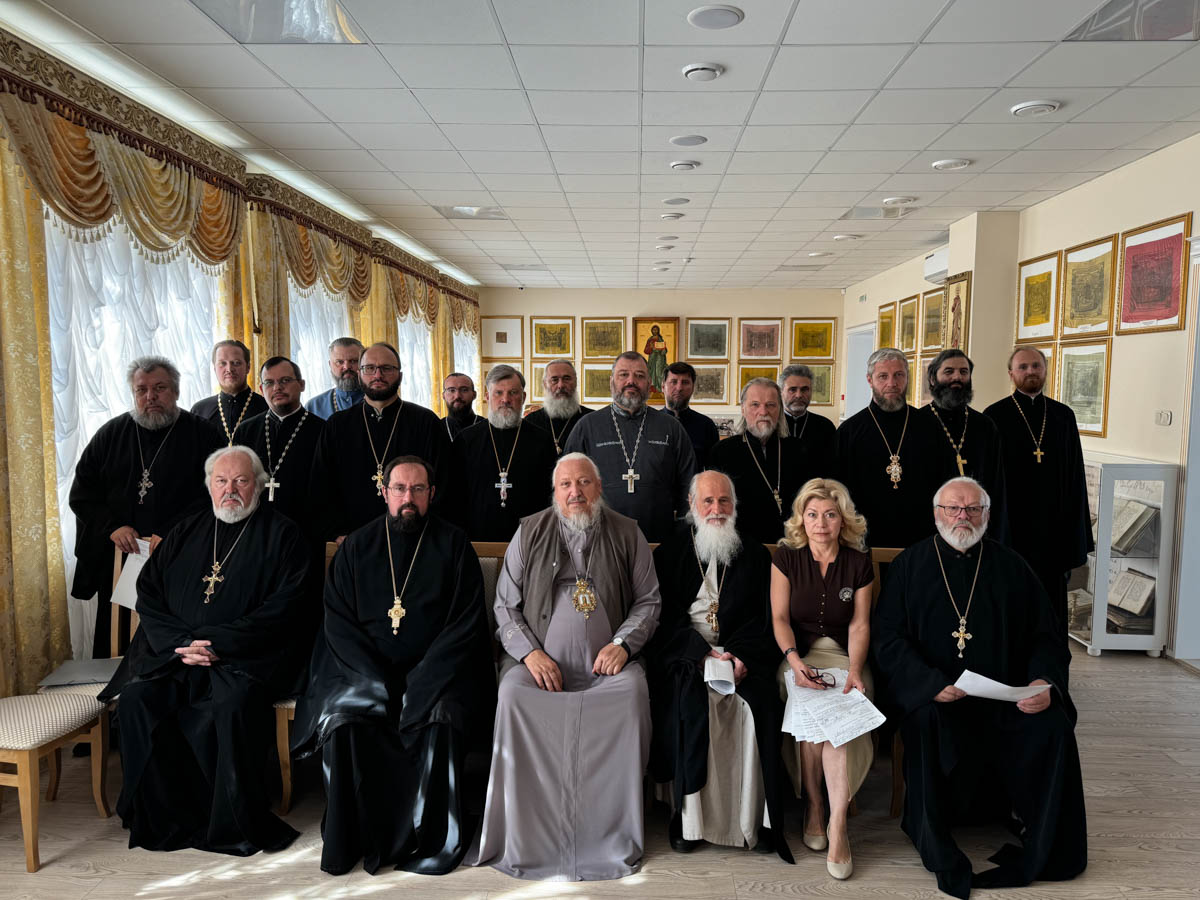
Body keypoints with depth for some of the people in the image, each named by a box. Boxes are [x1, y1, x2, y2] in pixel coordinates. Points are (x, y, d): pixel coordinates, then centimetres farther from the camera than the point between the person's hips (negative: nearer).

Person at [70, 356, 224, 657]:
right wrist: (112, 527, -4)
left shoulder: (203, 435, -1)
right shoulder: (111, 434, 11)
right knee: (115, 652, 9)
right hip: (116, 563, 3)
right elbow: (81, 493, 12)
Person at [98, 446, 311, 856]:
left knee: (233, 703, -31)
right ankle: (165, 818, -7)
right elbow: (148, 594, 11)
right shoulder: (187, 532, 18)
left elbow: (283, 608, -7)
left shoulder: (282, 534, 3)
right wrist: (180, 643, -7)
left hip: (246, 656, -4)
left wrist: (217, 644, -15)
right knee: (137, 698, -21)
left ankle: (234, 823, -15)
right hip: (174, 651, 5)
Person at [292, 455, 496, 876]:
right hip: (365, 670, 2)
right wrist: (376, 681, -10)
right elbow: (338, 621, 5)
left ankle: (434, 837, -10)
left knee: (441, 719, -29)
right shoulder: (357, 547, 9)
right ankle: (355, 837, -7)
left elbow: (466, 622, -1)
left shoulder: (452, 544, 3)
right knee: (341, 719, -25)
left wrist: (423, 680, -12)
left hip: (434, 670, -2)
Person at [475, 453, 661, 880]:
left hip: (607, 663, 0)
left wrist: (623, 642, -5)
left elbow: (648, 600, 12)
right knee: (512, 694, -29)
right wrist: (530, 652, -7)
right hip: (540, 662, 1)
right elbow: (505, 605, 9)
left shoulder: (626, 533, 9)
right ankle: (525, 840, -16)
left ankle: (615, 839, -17)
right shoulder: (530, 533, 8)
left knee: (632, 693, -30)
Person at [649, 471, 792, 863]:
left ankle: (752, 818, -13)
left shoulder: (755, 555, 15)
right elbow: (664, 616, 3)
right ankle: (689, 816, -14)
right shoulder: (670, 552, 10)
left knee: (758, 705, -26)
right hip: (686, 654, -1)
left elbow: (761, 617, 8)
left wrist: (738, 653, -10)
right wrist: (704, 651, -12)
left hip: (740, 654, 1)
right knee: (689, 703, -29)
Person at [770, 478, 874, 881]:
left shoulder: (858, 563, 5)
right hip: (798, 655, 0)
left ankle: (837, 821, -24)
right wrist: (794, 659, -20)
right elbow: (780, 617, -2)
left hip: (843, 656, 1)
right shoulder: (786, 557, 2)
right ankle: (814, 804, -11)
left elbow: (859, 625, 1)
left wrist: (854, 671, -15)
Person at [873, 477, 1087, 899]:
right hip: (932, 691, -2)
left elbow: (1045, 635, 11)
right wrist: (930, 683, -18)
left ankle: (1043, 850, -1)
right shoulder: (910, 564, 4)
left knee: (1053, 727, -23)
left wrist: (1044, 681, -10)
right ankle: (938, 853, -12)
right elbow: (886, 635, -3)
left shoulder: (1010, 566, 11)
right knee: (927, 722, -32)